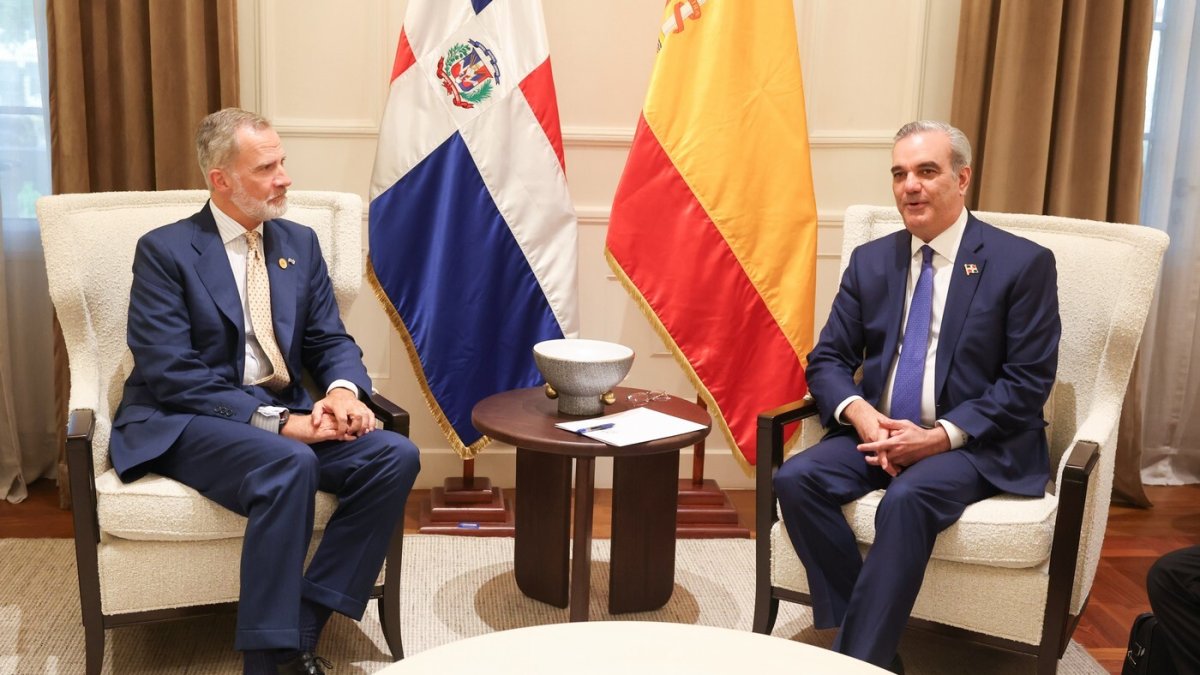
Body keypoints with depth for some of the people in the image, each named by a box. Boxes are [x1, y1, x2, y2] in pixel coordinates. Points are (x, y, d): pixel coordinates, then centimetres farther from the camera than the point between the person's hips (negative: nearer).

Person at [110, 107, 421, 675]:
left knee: (395, 456, -20)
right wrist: (276, 421, -24)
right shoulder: (164, 251, -6)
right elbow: (171, 375, -15)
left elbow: (331, 340, 9)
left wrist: (343, 389, -16)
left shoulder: (299, 243, 11)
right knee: (289, 464, -37)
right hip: (183, 424, -6)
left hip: (285, 416, 6)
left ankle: (303, 627, -16)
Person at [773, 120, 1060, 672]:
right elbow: (827, 360, 8)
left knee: (908, 498, -35)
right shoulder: (870, 260, 9)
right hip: (877, 433, 5)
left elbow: (1028, 382, -8)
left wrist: (942, 435, -20)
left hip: (975, 445, -4)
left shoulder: (1023, 263, -4)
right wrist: (859, 413, -15)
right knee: (796, 479, -22)